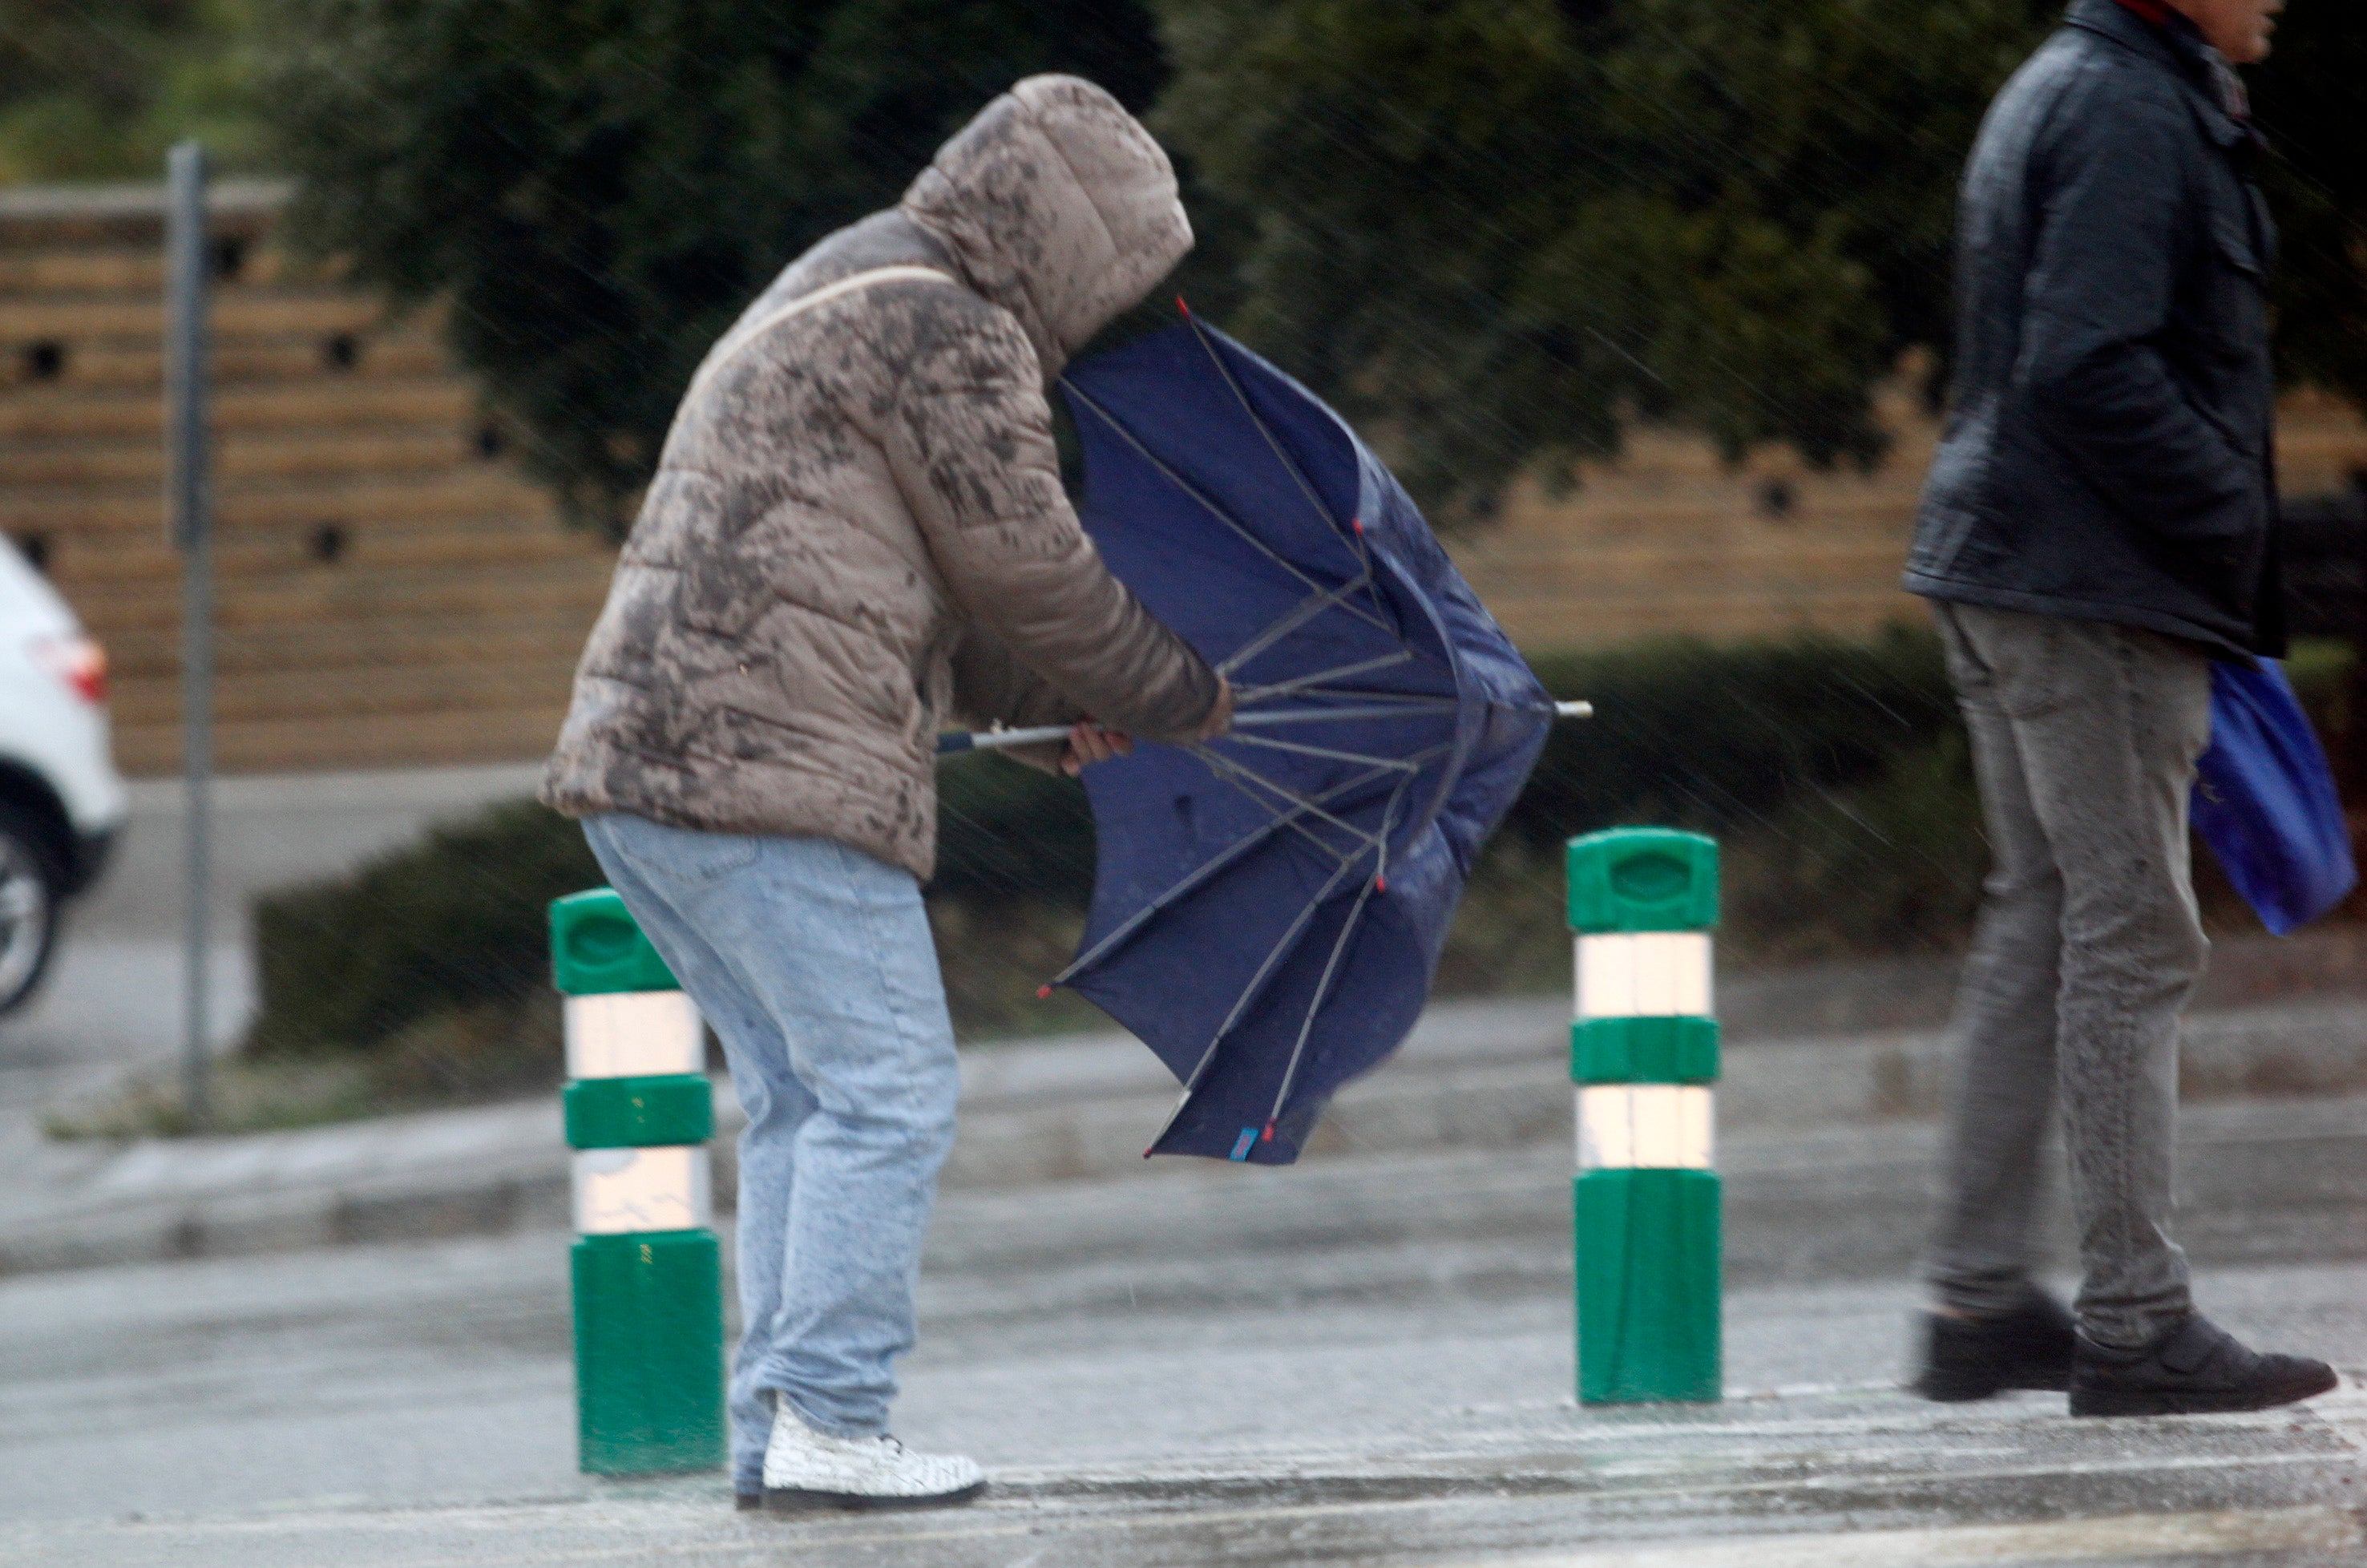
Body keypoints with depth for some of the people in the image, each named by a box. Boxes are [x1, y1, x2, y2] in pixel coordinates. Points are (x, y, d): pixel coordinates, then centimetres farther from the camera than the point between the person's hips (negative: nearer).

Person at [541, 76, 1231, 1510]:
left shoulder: (834, 301, 26)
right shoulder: (949, 334, -7)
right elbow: (1029, 572, -5)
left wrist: (1061, 702, 28)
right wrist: (1179, 696, 10)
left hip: (641, 754, 10)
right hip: (774, 763, -10)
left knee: (802, 1097, 14)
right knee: (887, 1088, -7)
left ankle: (775, 1426, 12)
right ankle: (827, 1427, -10)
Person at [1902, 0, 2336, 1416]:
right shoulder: (2130, 114, -14)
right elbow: (2089, 369, -23)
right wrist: (2232, 524, -16)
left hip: (2007, 568, 10)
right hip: (2098, 589, -10)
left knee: (2042, 925, 13)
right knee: (2133, 938, -7)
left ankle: (1981, 1303, 16)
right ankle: (2137, 1323, -5)